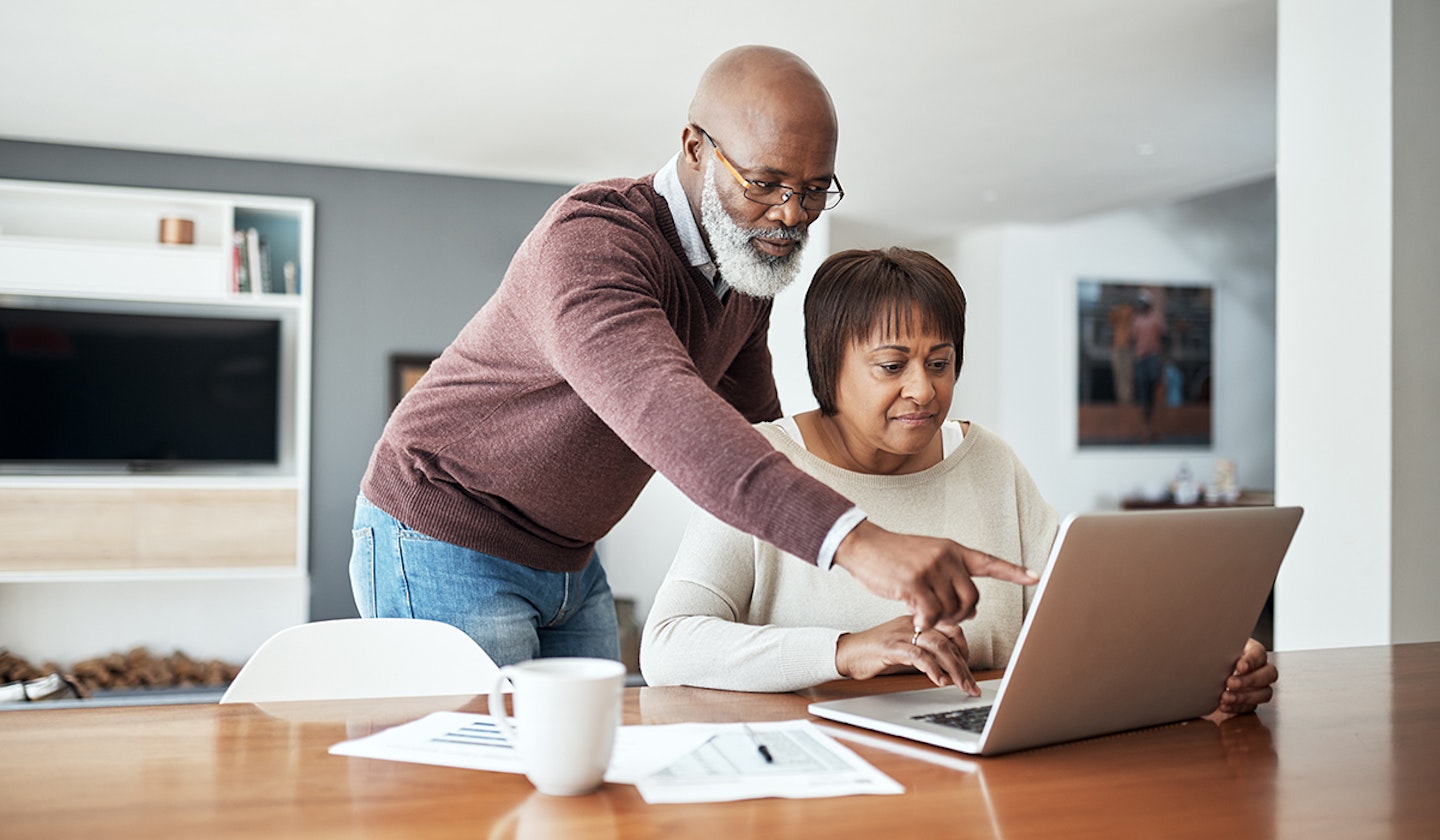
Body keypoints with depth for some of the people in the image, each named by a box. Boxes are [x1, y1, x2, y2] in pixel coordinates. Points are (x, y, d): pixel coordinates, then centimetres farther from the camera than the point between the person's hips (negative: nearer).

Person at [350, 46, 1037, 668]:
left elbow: (753, 428, 11)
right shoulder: (592, 239, -28)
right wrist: (852, 538, -58)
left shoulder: (748, 263, 1)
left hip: (568, 560, 8)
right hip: (444, 542, -8)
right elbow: (661, 409, -46)